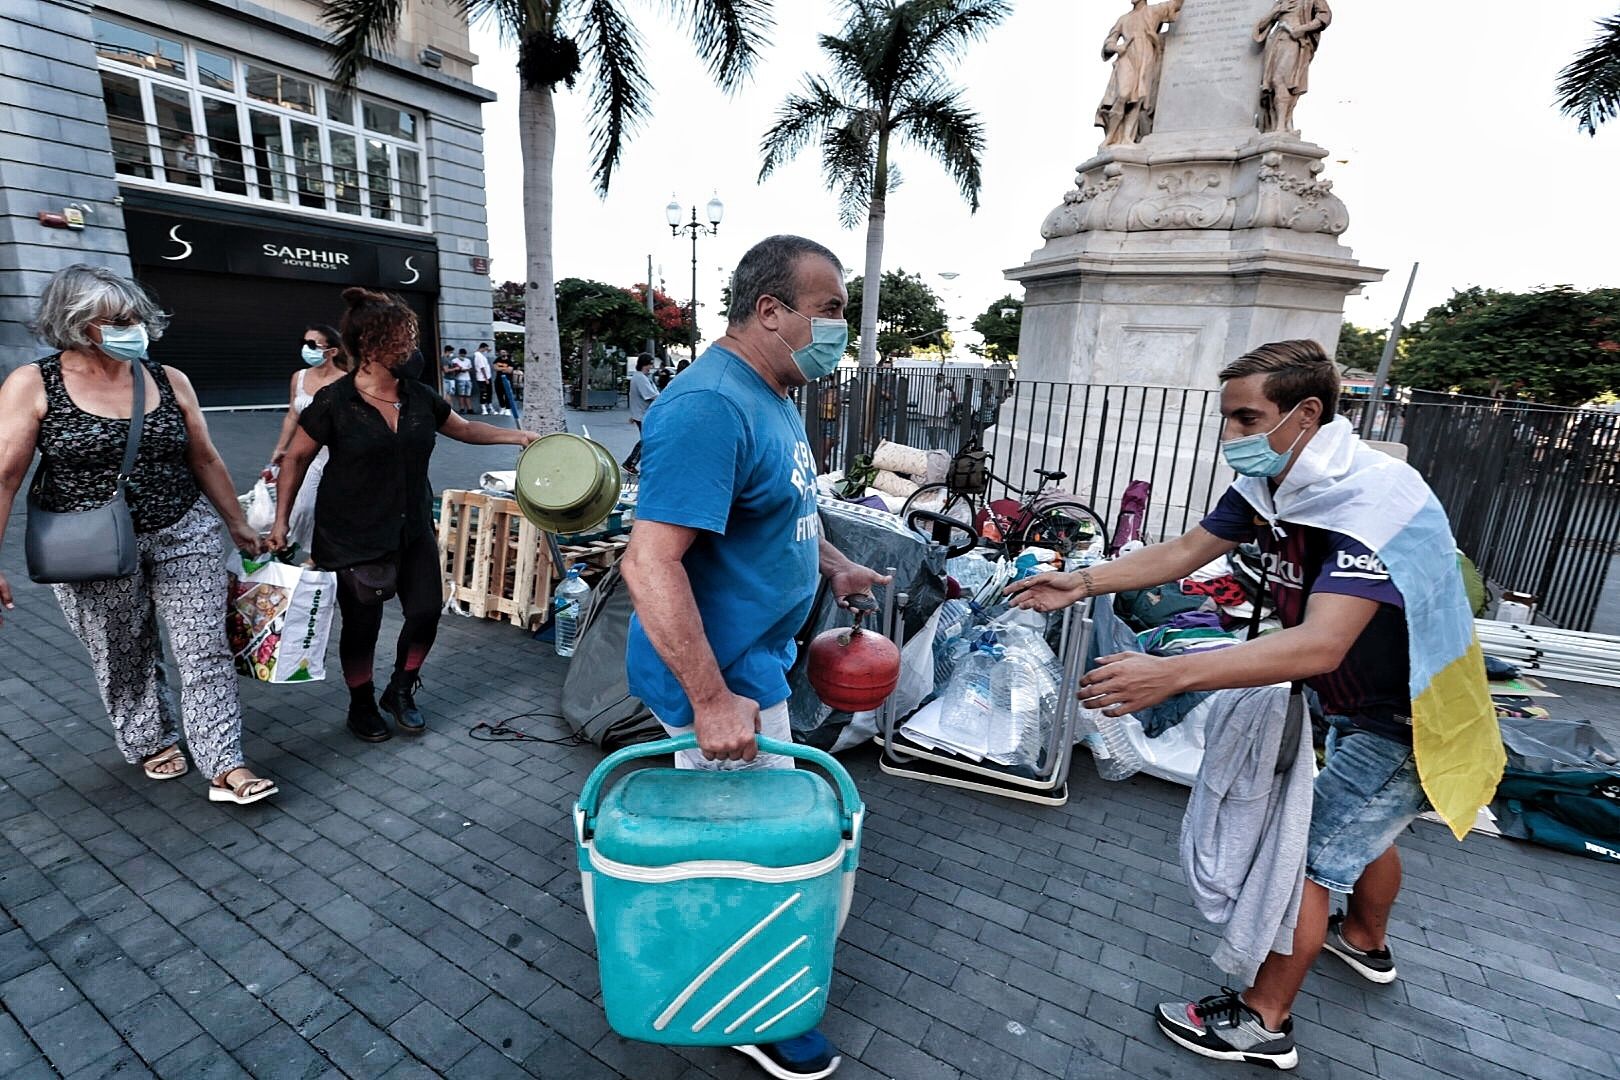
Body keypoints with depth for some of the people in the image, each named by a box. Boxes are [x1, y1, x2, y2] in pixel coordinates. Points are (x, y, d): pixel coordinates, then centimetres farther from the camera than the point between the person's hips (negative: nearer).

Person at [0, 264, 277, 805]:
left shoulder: (170, 381, 1)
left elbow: (205, 460, 8)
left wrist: (238, 524, 11)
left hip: (186, 536, 2)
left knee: (205, 651, -1)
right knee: (124, 659, 13)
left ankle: (226, 767, 3)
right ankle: (152, 742, 37)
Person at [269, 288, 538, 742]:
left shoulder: (419, 396, 1)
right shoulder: (334, 402, -12)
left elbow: (463, 428, 16)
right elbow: (296, 459, -3)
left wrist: (517, 436, 10)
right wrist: (281, 520, -6)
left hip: (413, 528, 5)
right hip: (354, 535, -4)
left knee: (426, 610, 3)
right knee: (362, 623, 6)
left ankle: (400, 691, 29)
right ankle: (361, 705, 31)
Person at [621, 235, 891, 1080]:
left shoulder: (772, 394, 8)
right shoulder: (710, 408, -27)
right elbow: (650, 561, -32)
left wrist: (834, 566, 15)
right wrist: (713, 699, -29)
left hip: (751, 659, 10)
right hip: (720, 676, -10)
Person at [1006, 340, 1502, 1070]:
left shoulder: (1371, 503, -35)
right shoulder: (1267, 486, -9)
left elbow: (1319, 647, -44)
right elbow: (1183, 553, -2)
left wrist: (1171, 674, -53)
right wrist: (1083, 584, -12)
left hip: (1408, 723, -8)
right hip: (1363, 704, 9)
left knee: (1308, 854, 0)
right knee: (1362, 826, 29)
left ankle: (1262, 1023, 18)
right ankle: (1365, 941, 56)